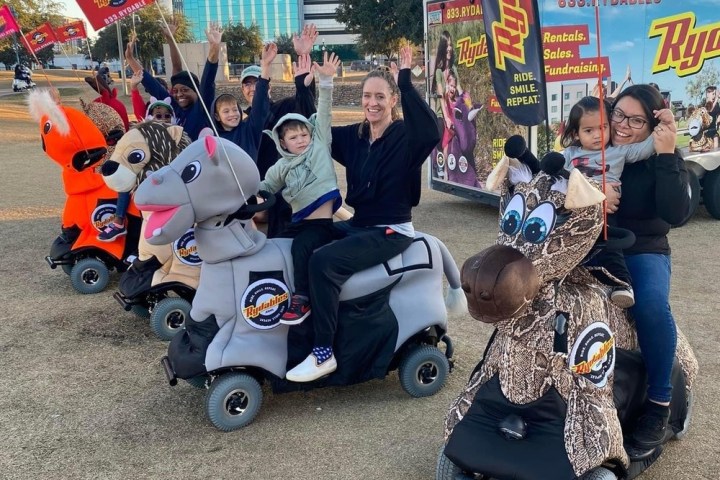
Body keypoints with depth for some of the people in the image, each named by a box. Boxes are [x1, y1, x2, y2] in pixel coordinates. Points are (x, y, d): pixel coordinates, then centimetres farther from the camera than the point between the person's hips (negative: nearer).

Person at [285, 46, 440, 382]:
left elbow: (431, 132, -32)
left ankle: (324, 352, -20)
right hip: (357, 224, 8)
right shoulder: (353, 137, 9)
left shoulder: (405, 136, -10)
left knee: (323, 261, -27)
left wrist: (406, 81, -32)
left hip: (391, 231, -8)